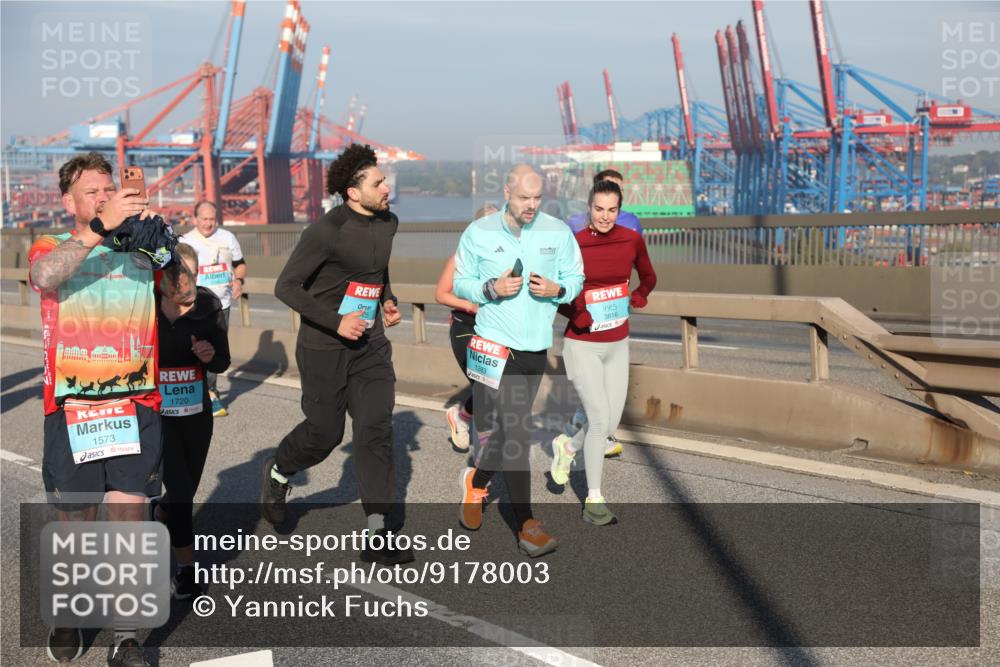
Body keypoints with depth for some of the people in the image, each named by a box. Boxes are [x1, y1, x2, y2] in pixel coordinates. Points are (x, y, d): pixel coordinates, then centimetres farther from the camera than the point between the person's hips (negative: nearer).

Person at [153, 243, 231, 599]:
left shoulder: (208, 305, -9)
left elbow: (223, 363, -2)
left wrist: (210, 355, -21)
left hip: (196, 412, 3)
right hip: (155, 413, -3)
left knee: (186, 489, 16)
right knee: (180, 489, -8)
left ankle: (157, 514, 50)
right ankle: (186, 568, 10)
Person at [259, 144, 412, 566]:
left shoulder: (387, 223, 5)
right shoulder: (327, 230, -18)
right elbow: (285, 287, -16)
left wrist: (388, 301, 7)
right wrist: (335, 322, -22)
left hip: (370, 345, 5)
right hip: (324, 348, -5)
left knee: (376, 429, -4)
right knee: (325, 432, 7)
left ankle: (378, 536, -1)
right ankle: (277, 473, 41)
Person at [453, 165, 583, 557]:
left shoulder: (558, 232, 4)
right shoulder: (478, 233, -1)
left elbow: (575, 278, 10)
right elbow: (461, 284, 5)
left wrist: (556, 289, -11)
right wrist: (492, 288, -14)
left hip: (536, 345, 4)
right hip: (495, 343, -3)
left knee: (509, 426, 15)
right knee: (514, 430, -8)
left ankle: (476, 481, 42)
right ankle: (526, 525, -3)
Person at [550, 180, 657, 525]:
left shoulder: (632, 240, -1)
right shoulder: (574, 244, -13)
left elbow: (648, 279, 17)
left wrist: (634, 300, 2)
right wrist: (578, 314, -19)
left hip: (617, 344, 5)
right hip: (583, 345, -4)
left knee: (611, 423, 7)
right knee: (600, 419, -8)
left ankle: (566, 447, 38)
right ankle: (593, 500, 9)